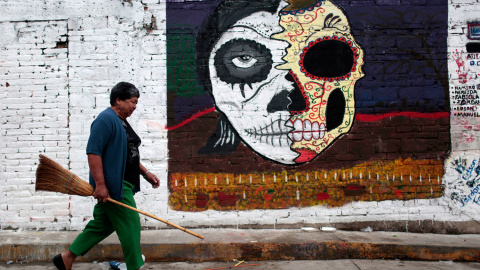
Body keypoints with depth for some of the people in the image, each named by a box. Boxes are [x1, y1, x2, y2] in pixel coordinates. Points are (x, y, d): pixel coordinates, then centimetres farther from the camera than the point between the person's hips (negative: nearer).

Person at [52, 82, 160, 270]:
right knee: (130, 225, -4)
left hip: (122, 184, 10)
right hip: (111, 186, -10)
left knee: (102, 225, 16)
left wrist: (145, 173, 19)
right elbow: (93, 152, -21)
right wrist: (100, 184, -24)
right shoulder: (106, 119, -13)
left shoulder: (121, 122, 18)